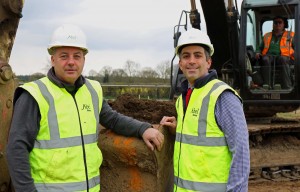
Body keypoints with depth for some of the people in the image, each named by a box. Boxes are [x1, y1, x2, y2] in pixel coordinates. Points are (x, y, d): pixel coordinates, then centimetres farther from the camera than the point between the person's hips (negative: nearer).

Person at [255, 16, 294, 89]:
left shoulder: (290, 35, 24)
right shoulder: (267, 36, 31)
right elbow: (260, 48, 34)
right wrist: (258, 53, 9)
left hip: (282, 56, -2)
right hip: (269, 55, 2)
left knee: (283, 59, -40)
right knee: (265, 59, -36)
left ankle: (287, 87, -47)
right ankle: (267, 85, -45)